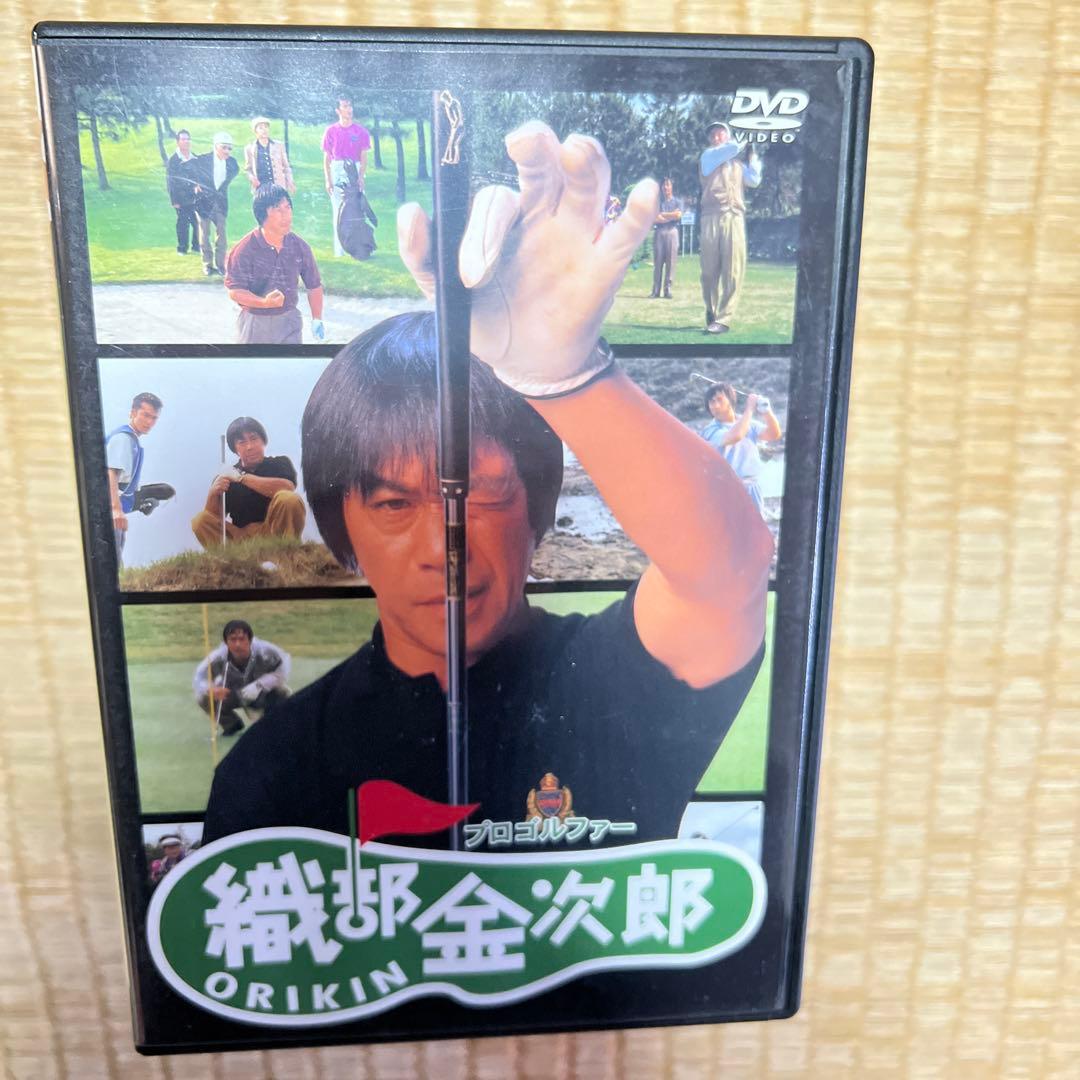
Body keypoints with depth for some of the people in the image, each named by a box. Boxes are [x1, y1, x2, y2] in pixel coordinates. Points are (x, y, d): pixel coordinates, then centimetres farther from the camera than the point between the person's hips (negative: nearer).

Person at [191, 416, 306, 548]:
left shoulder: (279, 463, 2)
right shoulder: (227, 476, 7)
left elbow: (288, 488, -22)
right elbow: (213, 515, 5)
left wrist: (242, 477, -20)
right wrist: (213, 493, -17)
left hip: (277, 533, -2)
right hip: (241, 536, 3)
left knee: (289, 499, -29)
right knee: (201, 520, -14)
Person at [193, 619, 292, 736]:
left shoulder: (264, 651, -37)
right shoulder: (219, 657, -30)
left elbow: (285, 667, -28)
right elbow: (198, 679, -22)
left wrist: (260, 684, -40)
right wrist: (210, 689, -46)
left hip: (261, 694, -2)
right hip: (233, 695, 2)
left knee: (282, 691, -33)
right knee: (204, 698, -21)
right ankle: (232, 724, 11)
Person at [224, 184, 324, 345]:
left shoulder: (299, 246, -6)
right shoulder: (245, 249, -16)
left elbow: (314, 285, 6)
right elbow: (235, 291, -17)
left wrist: (317, 319, 0)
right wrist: (264, 302, -34)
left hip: (289, 320, 3)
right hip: (255, 322, -3)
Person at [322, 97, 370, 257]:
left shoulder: (361, 131, 6)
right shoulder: (331, 131, 7)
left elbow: (364, 157, 3)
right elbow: (326, 158, 7)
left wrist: (361, 176, -12)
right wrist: (328, 180, -2)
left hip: (355, 169, 0)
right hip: (337, 169, 1)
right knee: (338, 212, 0)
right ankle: (339, 249, 2)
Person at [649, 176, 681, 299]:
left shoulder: (676, 202, 13)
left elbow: (678, 215, -5)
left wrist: (662, 215, 0)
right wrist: (671, 216, -3)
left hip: (672, 232, 0)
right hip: (658, 232, 1)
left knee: (670, 261, -5)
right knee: (657, 261, -3)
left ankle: (668, 289, -4)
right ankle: (655, 290, -3)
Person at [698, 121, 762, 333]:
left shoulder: (739, 164, 27)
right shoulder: (708, 156, 16)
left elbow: (754, 180, 13)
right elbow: (731, 148, 2)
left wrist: (753, 154, 21)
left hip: (735, 218, 2)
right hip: (712, 217, -2)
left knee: (733, 270, -11)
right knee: (709, 269, -4)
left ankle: (723, 319, -14)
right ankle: (711, 314, 12)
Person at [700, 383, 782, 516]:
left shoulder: (749, 424, 10)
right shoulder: (710, 430, -8)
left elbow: (774, 434, 0)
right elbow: (735, 436, -25)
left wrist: (767, 411, -16)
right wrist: (749, 409, -14)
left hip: (751, 490, 5)